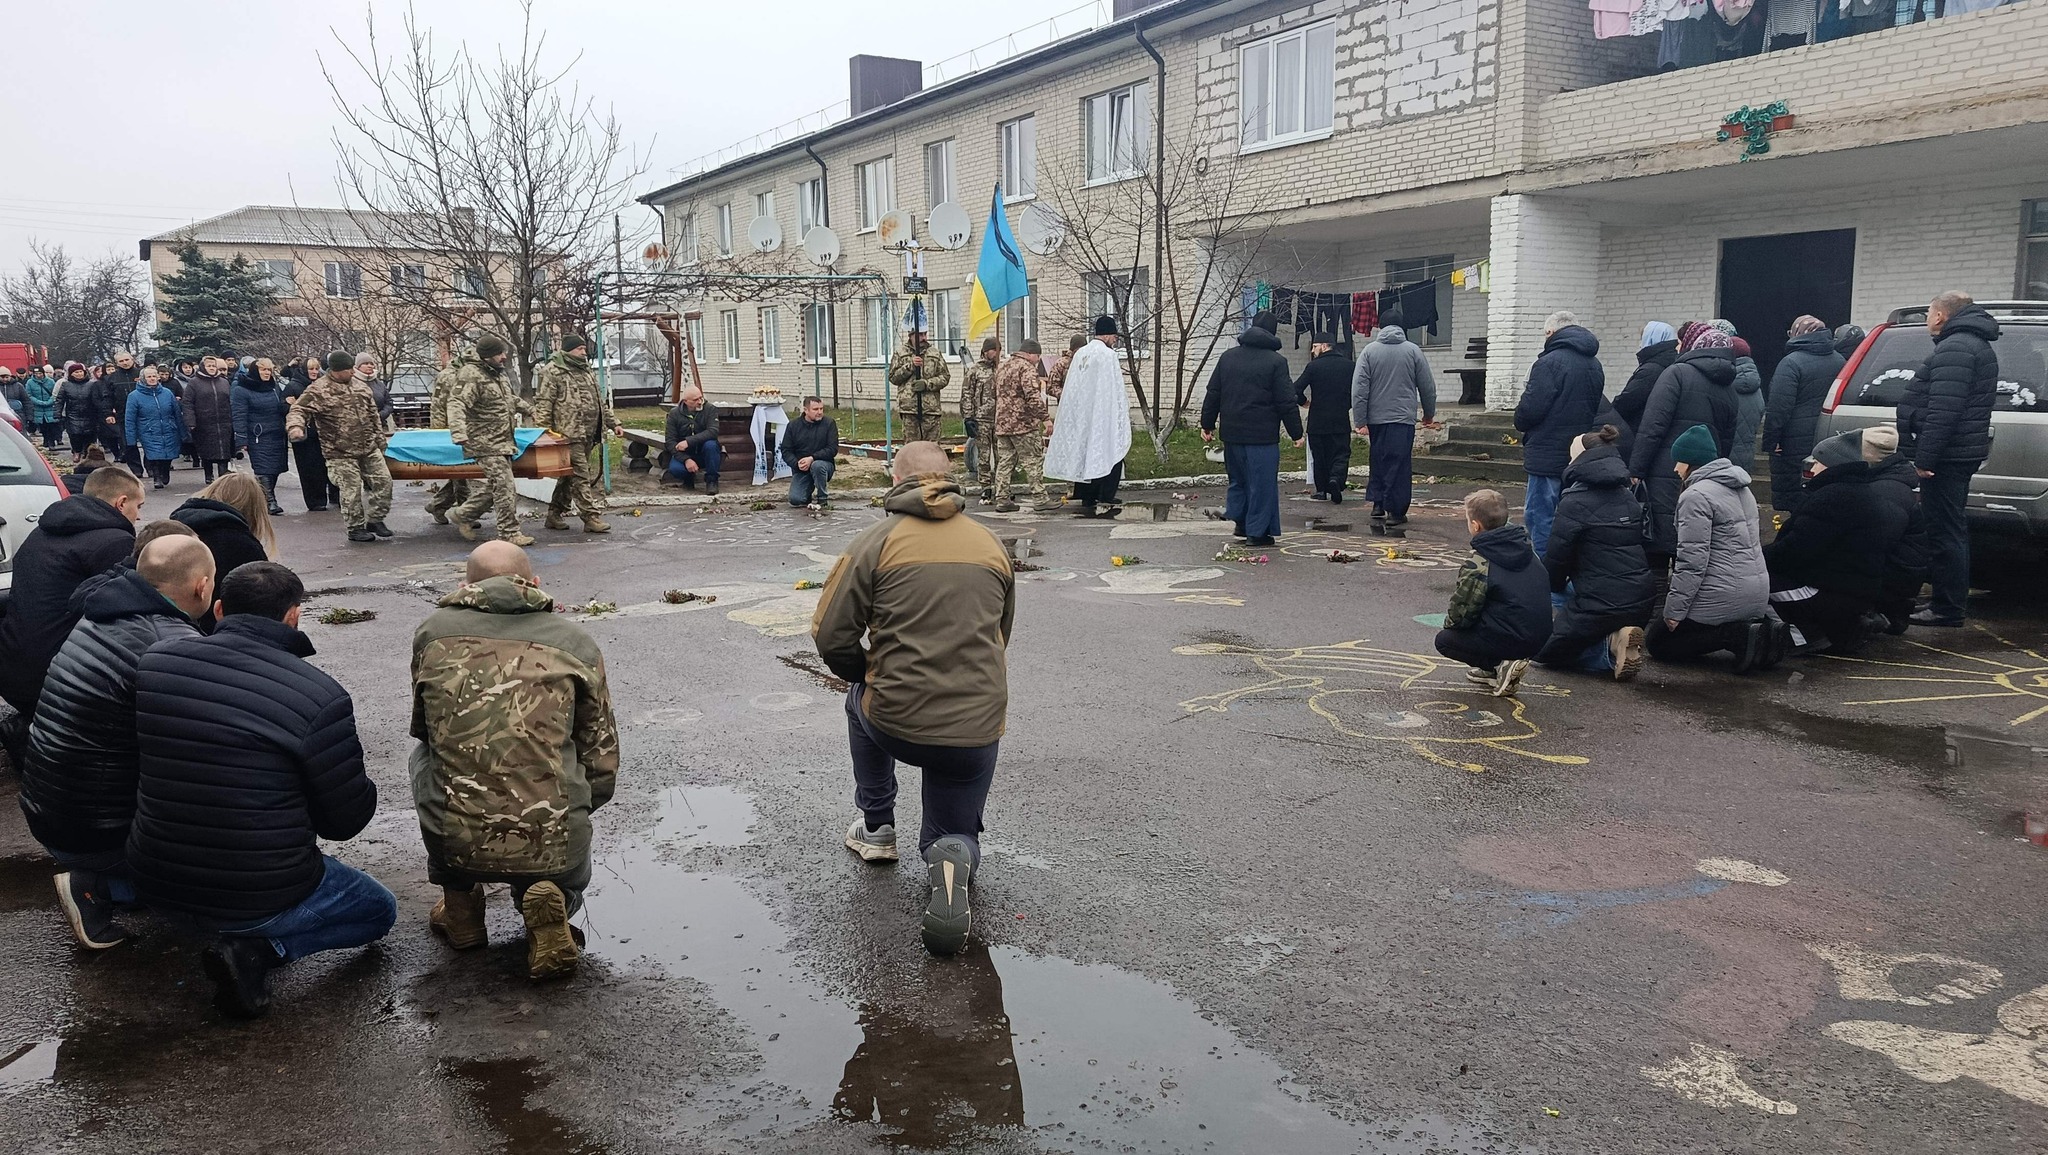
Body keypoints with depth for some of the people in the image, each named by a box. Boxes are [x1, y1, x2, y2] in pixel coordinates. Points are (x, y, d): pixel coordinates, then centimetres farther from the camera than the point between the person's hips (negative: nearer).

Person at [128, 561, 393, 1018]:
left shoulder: (154, 661, -6)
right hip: (263, 897, -7)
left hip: (156, 882, 7)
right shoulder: (319, 696, -22)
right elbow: (344, 821, -13)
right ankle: (260, 949, -4)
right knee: (380, 910, 19)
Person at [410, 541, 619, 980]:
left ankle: (459, 904, 28)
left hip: (453, 841, 1)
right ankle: (543, 898, 0)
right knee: (569, 883, 36)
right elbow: (603, 766, 10)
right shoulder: (576, 642, 7)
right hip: (553, 844, 0)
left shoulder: (432, 631, 8)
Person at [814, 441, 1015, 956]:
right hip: (977, 730, 2)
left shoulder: (875, 541, -5)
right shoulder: (990, 543, 8)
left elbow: (832, 639, -6)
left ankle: (876, 828, 38)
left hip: (896, 725, -2)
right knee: (956, 833, 23)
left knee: (861, 701, 35)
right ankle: (952, 858, -14)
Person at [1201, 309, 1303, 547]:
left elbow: (1213, 394, 12)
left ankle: (1239, 519, 17)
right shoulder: (1276, 362, -7)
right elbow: (1287, 402, -8)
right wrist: (1296, 433, 0)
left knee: (1238, 478, 21)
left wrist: (1208, 424, 20)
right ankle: (1257, 530, 4)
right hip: (1262, 435, -5)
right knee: (1262, 482, 2)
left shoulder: (1227, 357, 8)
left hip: (1231, 432, 5)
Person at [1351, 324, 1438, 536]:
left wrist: (1360, 421, -4)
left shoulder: (1369, 350, 3)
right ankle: (1395, 514, -3)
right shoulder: (1413, 351, 2)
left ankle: (1377, 509, 10)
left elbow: (1359, 388, -4)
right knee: (1399, 467, 0)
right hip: (1403, 419, -2)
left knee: (1377, 465, 14)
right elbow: (1428, 387, 7)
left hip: (1375, 419, 2)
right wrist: (1429, 415, 20)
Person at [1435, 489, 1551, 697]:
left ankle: (1500, 664, -3)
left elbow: (1460, 615, -12)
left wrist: (1448, 622, 14)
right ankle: (1491, 668, 16)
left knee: (1443, 640, 13)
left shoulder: (1477, 566, -17)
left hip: (1509, 640, -8)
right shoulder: (1527, 551, 5)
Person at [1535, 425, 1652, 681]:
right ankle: (1616, 640, 3)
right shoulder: (1628, 497, 12)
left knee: (1544, 649, 14)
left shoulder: (1575, 501, -11)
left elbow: (1556, 556, -10)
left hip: (1600, 602, -7)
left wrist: (1556, 585, 13)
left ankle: (1612, 645, -9)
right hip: (1641, 602, 7)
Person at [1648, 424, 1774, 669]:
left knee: (1658, 643, 8)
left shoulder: (1696, 495, -15)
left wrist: (1674, 611, -16)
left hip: (1722, 596, -9)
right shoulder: (1740, 488, 15)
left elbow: (1693, 560, -21)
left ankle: (1740, 635, -12)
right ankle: (1757, 628, 4)